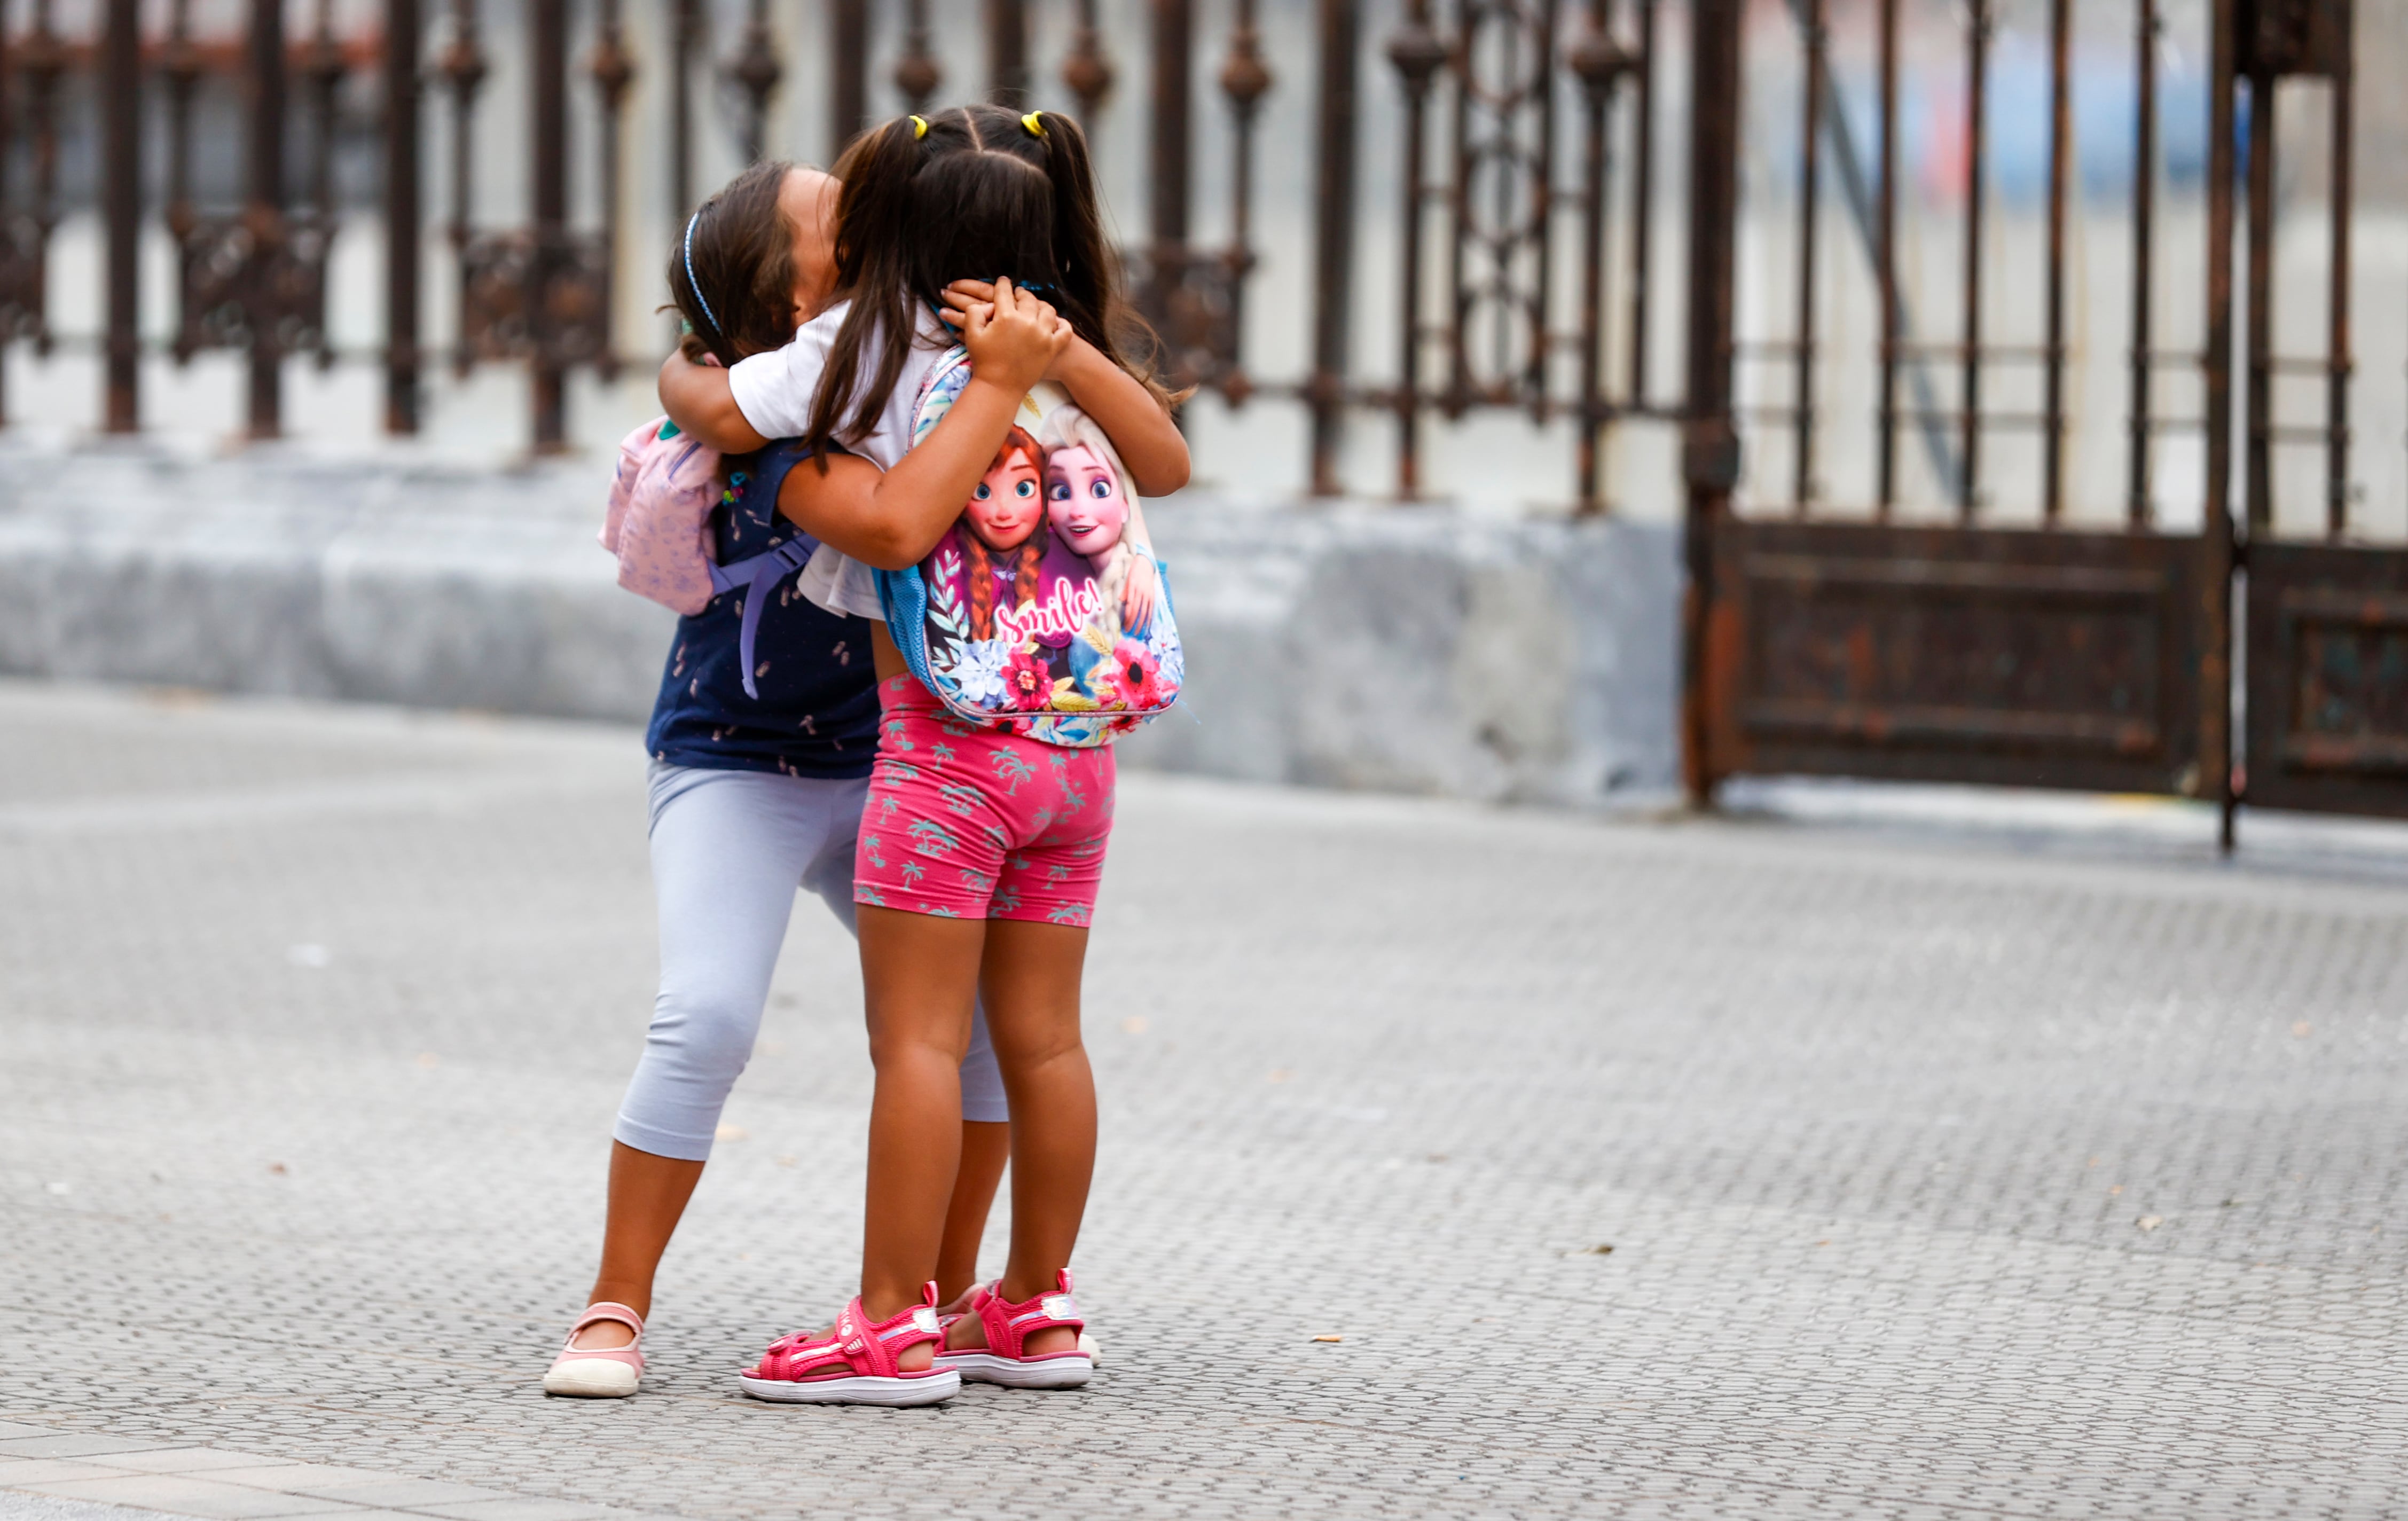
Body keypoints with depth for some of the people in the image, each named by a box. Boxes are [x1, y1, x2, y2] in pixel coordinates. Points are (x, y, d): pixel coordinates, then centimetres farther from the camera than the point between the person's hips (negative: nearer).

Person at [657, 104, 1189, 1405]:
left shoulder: (867, 347, -4)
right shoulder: (1066, 356, 11)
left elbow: (701, 408, -3)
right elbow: (1166, 467, 5)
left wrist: (679, 370, 20)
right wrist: (1059, 355, -4)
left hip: (948, 730, -6)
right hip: (1075, 738, 6)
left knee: (918, 1035, -4)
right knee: (1040, 1035, 11)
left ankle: (892, 1326, -4)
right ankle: (1035, 1310, 18)